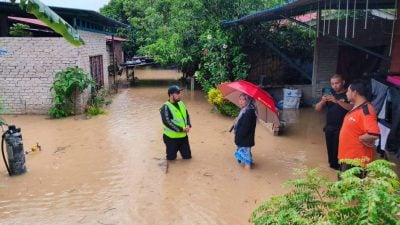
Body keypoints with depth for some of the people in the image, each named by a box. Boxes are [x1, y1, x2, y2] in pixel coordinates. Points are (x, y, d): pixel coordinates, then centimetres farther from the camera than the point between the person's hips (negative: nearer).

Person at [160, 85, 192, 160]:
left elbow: (187, 115, 13)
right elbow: (167, 122, -23)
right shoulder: (166, 107, -16)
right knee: (171, 158, 4)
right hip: (171, 137, -6)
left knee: (187, 156, 12)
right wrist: (181, 129, -23)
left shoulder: (181, 103, 6)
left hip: (183, 136, 6)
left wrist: (188, 125, -8)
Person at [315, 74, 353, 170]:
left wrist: (337, 101, -32)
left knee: (339, 150, -9)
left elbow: (351, 108, -22)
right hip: (329, 127, 5)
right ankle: (332, 164, 25)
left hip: (342, 128, -5)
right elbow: (317, 109, 6)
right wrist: (323, 101, -15)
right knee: (330, 149, 10)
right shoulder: (329, 93, 10)